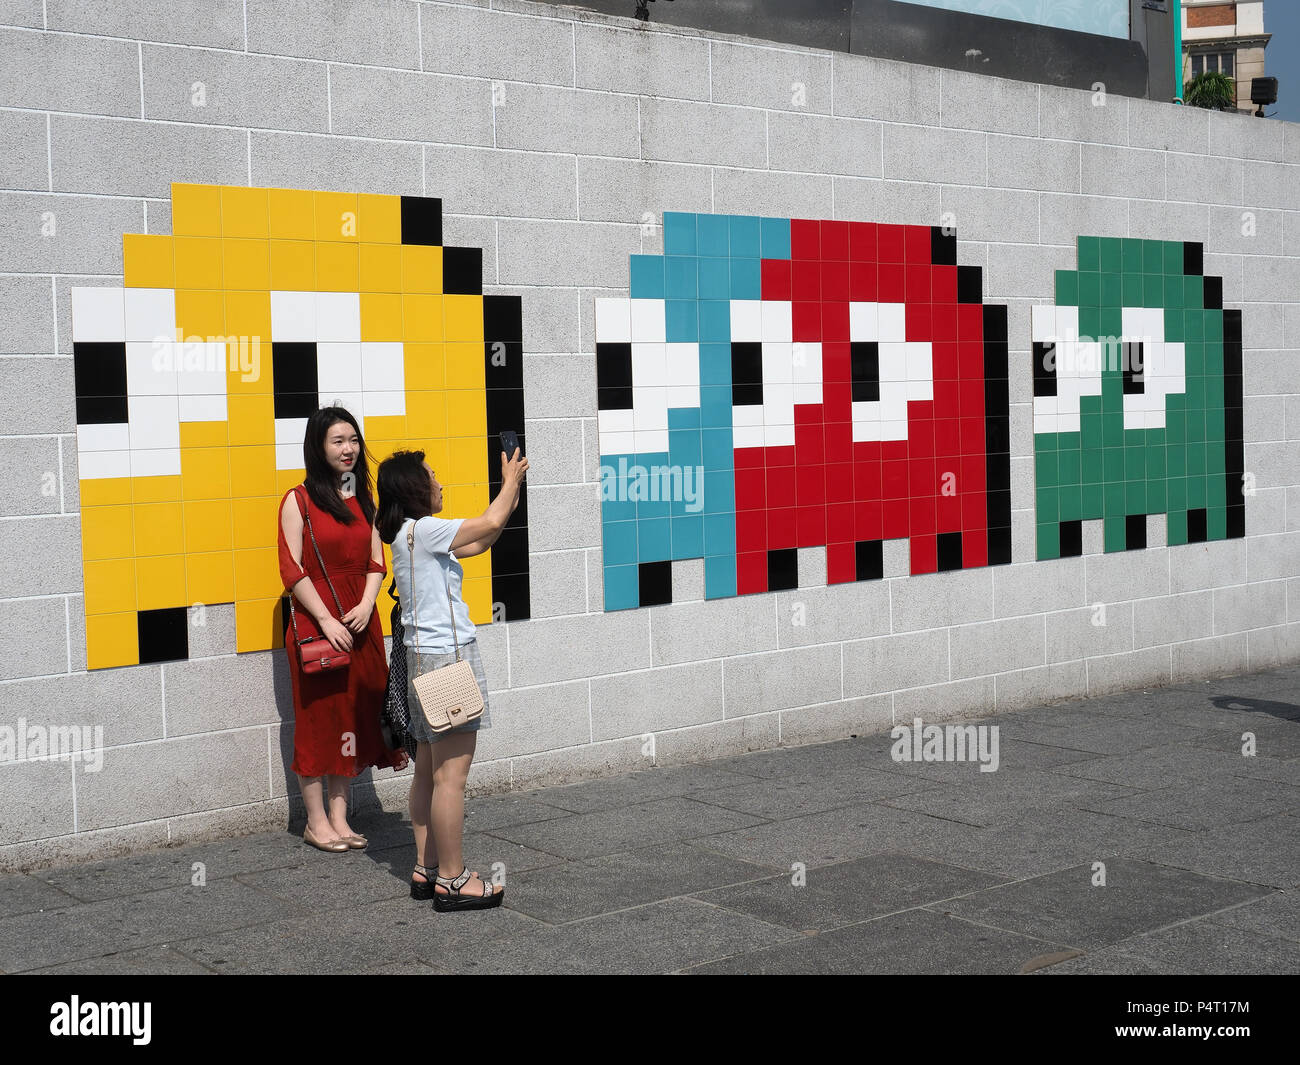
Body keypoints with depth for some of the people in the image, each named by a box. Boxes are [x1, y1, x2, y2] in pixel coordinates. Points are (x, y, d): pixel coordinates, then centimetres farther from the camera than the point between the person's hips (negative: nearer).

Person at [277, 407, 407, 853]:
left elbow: (376, 562, 11)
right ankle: (316, 822, 10)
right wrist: (326, 619, -15)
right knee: (317, 718, 1)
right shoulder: (298, 500, -5)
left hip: (360, 623, 5)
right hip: (315, 624, -5)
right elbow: (292, 570, -10)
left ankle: (339, 817, 16)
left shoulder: (363, 500, 12)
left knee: (352, 717, 8)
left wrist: (365, 606, -6)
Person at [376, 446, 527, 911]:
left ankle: (426, 869, 19)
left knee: (428, 770, 13)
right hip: (447, 656, -10)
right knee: (451, 773, -6)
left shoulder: (409, 534, 15)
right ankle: (452, 880, -2)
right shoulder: (422, 530, -14)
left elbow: (478, 543, 20)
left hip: (423, 659, 10)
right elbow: (490, 523, -12)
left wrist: (510, 492, 19)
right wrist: (511, 481, 7)